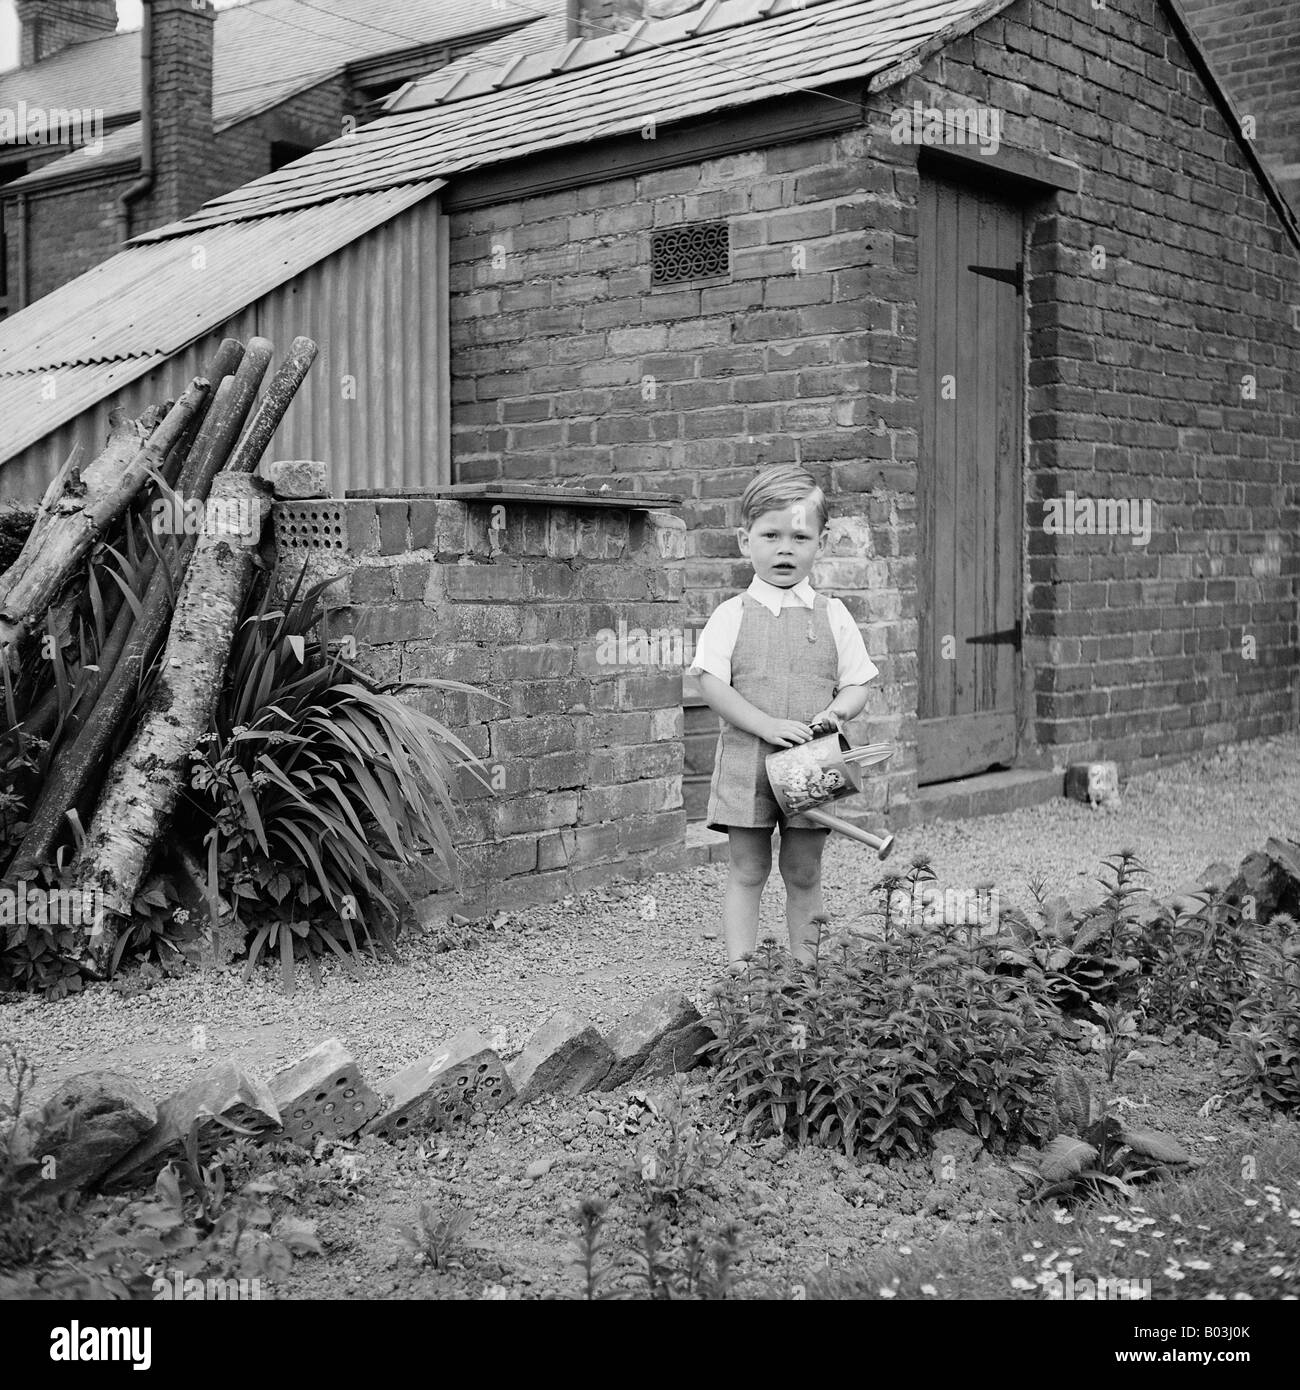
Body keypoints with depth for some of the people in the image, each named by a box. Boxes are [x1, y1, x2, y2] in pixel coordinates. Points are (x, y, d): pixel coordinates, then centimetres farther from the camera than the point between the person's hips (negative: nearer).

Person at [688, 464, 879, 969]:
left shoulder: (833, 616, 5)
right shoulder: (731, 615, 0)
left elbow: (857, 684, 7)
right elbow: (712, 684, -7)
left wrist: (836, 711, -15)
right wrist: (768, 725, -17)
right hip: (747, 759, -1)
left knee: (804, 874, 10)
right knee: (747, 871, 4)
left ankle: (805, 965, 19)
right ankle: (739, 966, 9)